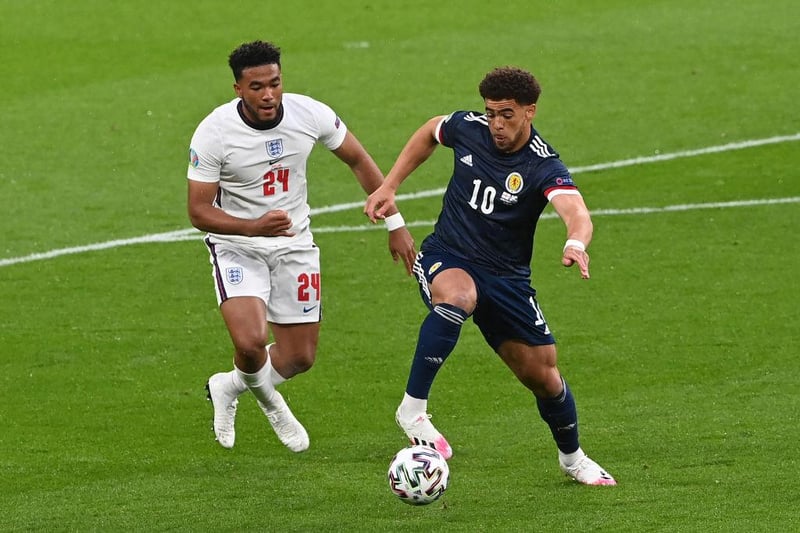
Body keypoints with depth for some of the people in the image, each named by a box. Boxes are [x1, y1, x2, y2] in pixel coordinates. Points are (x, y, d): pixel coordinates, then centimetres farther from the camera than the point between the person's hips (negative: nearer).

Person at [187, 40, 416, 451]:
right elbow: (199, 212, -18)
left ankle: (230, 386, 38)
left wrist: (395, 224, 2)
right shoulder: (213, 133, -22)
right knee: (251, 342, -26)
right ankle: (268, 401, 10)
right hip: (237, 246, -4)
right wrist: (254, 227, -36)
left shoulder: (310, 114, -14)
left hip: (294, 244, 4)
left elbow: (358, 161, 3)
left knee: (300, 358, 7)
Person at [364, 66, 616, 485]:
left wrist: (576, 242, -64)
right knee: (457, 296, -38)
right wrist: (388, 187, 10)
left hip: (506, 276, 0)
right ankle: (413, 409, -34)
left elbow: (577, 214, -40)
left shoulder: (543, 168, -21)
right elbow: (430, 132, 16)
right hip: (445, 260, 0)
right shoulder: (468, 127, -9)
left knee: (543, 375, 4)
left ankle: (572, 458, 34)